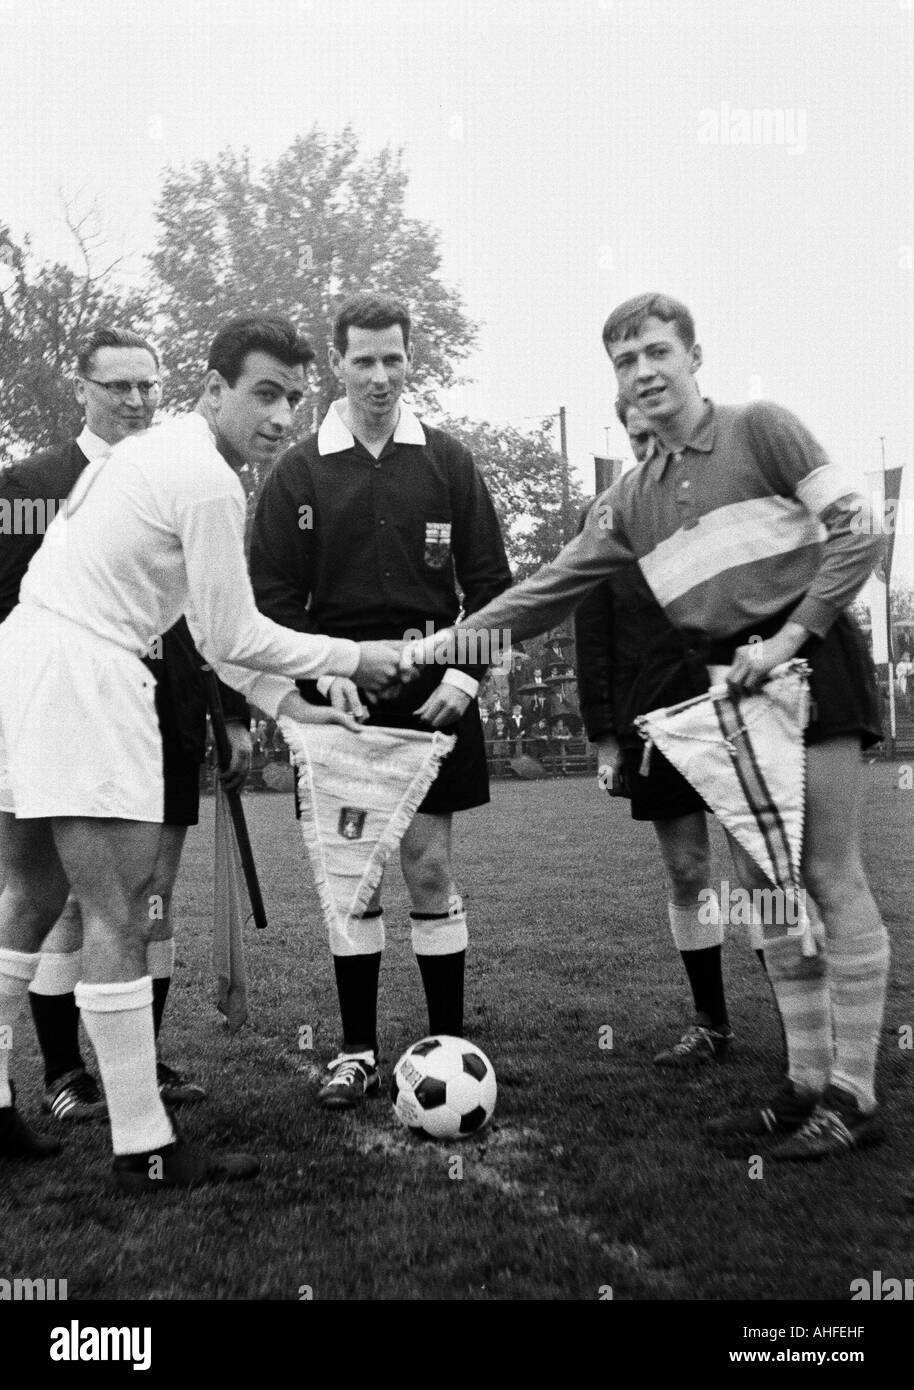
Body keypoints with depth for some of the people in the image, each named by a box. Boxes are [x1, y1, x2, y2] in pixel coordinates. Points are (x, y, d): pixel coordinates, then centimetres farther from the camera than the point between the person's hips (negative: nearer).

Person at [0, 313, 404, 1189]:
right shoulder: (209, 481, -12)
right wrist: (354, 659, 2)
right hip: (81, 679, -10)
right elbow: (232, 637, -9)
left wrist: (287, 703, 17)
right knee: (119, 917, -5)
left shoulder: (155, 451, 20)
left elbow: (205, 627, 20)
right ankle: (144, 1151, 4)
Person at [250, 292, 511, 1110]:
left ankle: (448, 1040, 15)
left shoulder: (446, 461, 5)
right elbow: (271, 595, 2)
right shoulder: (299, 473, 4)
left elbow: (490, 580, 6)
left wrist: (466, 673, -6)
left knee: (430, 865, 1)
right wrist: (321, 671, -13)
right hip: (339, 694, 1)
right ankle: (358, 1050, 18)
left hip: (432, 693, 0)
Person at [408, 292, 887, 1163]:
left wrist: (789, 636, -12)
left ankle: (853, 1096, 6)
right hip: (730, 687, 6)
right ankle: (806, 1082, 18)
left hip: (806, 661, -6)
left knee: (831, 879, -4)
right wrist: (445, 643, 9)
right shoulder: (629, 501, 15)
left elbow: (856, 534, -5)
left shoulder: (758, 429, 0)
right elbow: (547, 592, 14)